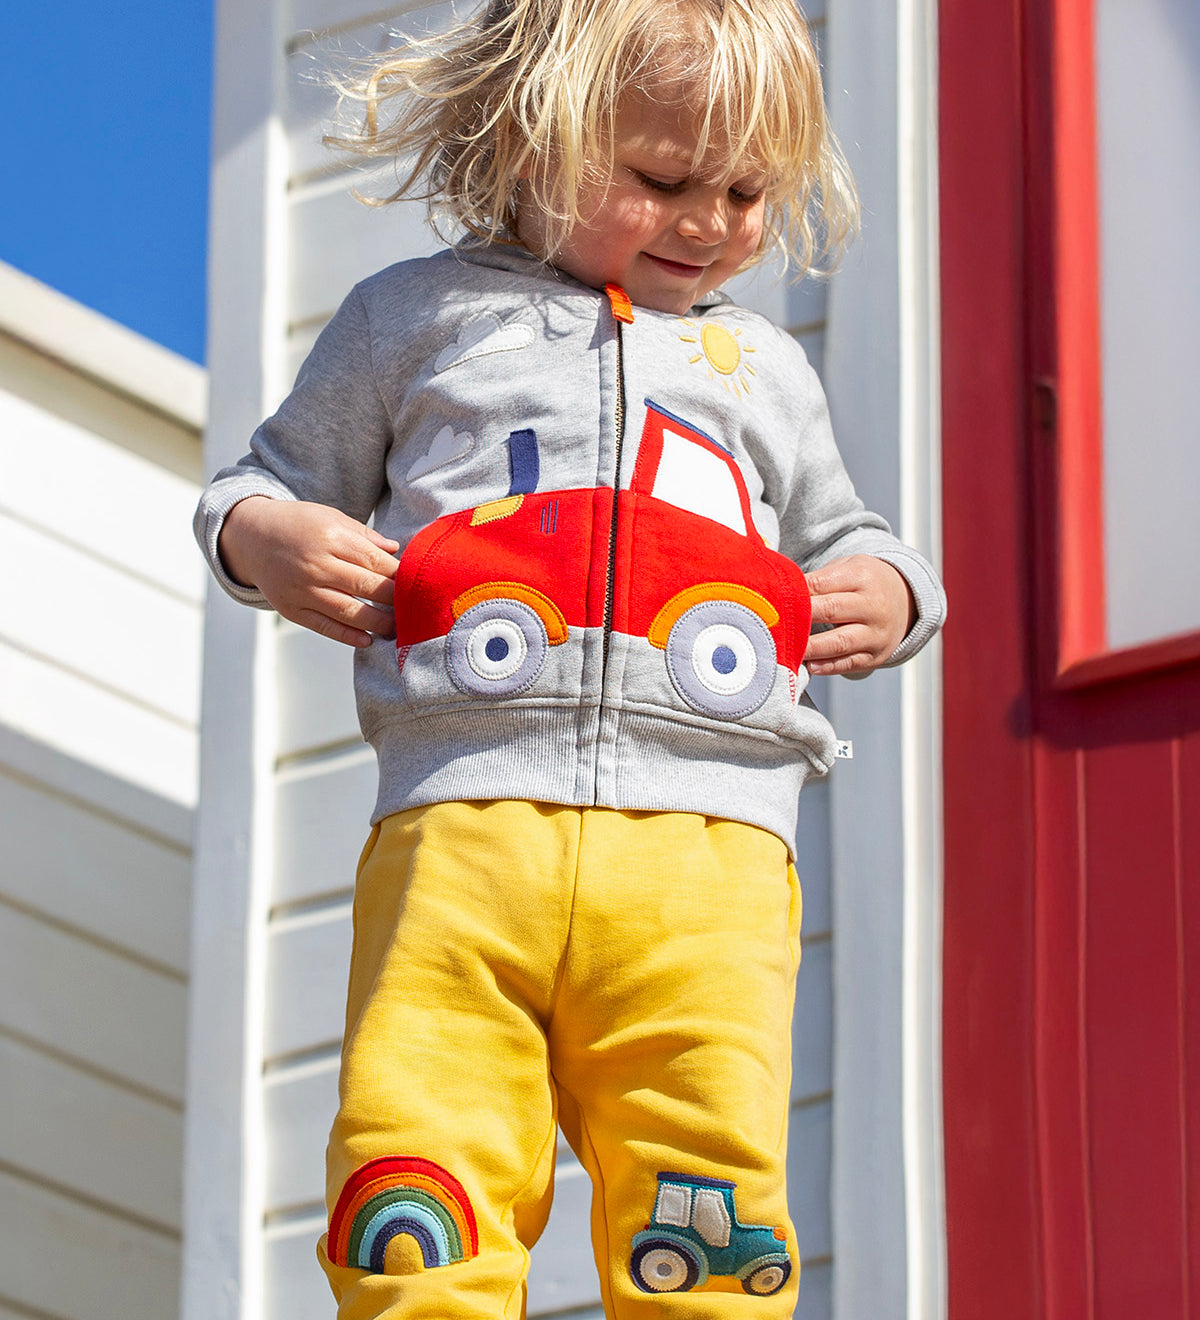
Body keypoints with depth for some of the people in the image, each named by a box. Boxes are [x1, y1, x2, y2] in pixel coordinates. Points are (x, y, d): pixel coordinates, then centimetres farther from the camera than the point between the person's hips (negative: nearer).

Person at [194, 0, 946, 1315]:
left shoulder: (761, 367, 27)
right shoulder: (417, 317, 19)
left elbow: (837, 543, 36)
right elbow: (282, 477, 25)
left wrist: (888, 593, 13)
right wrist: (262, 535, 1)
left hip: (708, 842, 2)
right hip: (463, 822, -2)